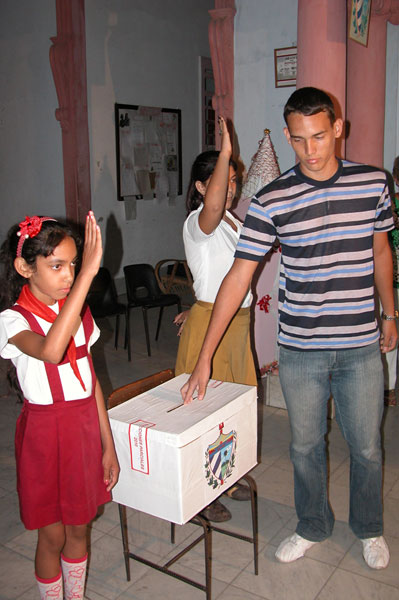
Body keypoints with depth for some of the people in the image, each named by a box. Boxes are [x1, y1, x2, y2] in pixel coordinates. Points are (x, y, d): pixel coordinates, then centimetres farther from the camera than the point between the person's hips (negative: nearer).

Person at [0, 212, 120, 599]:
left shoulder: (77, 311, 2)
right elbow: (50, 351, -42)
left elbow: (91, 379, 7)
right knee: (52, 535, 10)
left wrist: (107, 445, 7)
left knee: (79, 527, 19)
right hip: (45, 432, -5)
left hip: (85, 427, 5)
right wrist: (88, 273, -45)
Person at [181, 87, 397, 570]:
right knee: (305, 445, 15)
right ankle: (313, 527, 40)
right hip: (300, 349, 0)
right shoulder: (271, 200, -9)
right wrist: (205, 355, -12)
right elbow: (238, 276, -10)